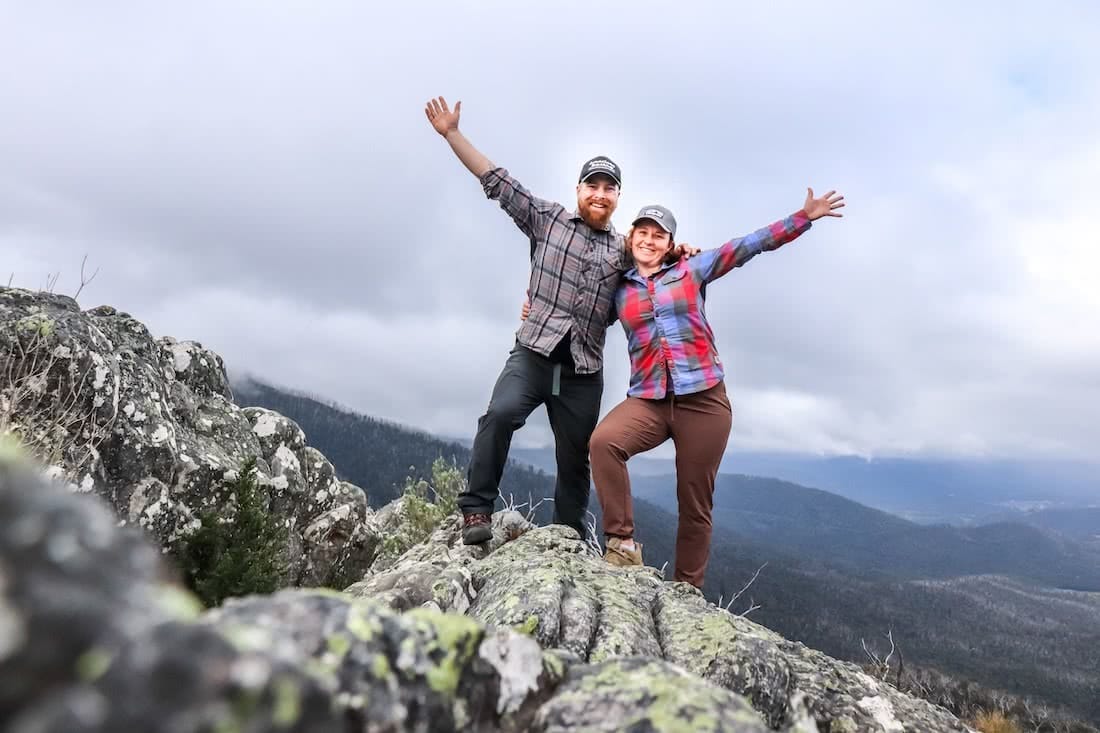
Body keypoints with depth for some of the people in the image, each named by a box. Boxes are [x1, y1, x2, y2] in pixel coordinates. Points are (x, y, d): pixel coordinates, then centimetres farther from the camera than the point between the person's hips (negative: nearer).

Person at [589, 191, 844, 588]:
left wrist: (804, 216, 0)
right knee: (603, 440, -30)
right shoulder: (618, 288, 12)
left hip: (703, 400, -1)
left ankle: (686, 589, 18)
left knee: (695, 503, 4)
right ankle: (622, 543, -19)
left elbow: (747, 245, 4)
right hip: (648, 400, 1)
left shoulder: (690, 270, 7)